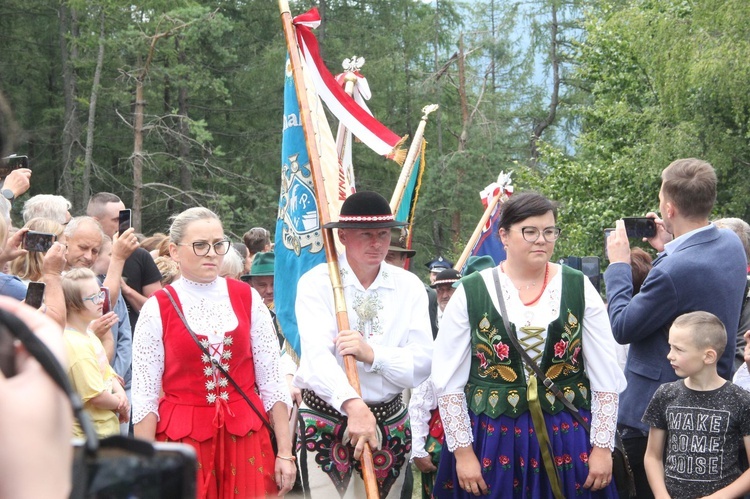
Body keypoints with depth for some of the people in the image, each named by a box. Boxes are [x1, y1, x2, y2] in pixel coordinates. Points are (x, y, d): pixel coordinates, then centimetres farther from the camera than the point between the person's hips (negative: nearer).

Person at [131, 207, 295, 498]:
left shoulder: (247, 299, 4)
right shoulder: (157, 309, -3)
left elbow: (271, 382, 4)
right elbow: (144, 397, -3)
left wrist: (285, 453, 0)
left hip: (245, 439, 2)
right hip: (182, 440, -2)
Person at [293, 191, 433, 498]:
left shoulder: (409, 286, 2)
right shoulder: (316, 283, -8)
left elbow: (422, 365, -6)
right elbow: (317, 355, -23)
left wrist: (372, 354, -23)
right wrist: (352, 404, -39)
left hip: (390, 423, 3)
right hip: (326, 420, -3)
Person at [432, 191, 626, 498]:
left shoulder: (579, 289, 1)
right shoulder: (471, 293, -3)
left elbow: (605, 376, 2)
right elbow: (448, 380, -2)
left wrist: (603, 447, -2)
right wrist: (462, 451, -6)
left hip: (568, 441, 1)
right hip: (490, 442, -1)